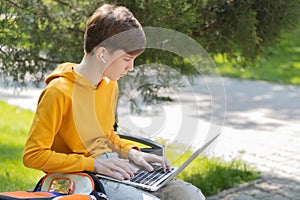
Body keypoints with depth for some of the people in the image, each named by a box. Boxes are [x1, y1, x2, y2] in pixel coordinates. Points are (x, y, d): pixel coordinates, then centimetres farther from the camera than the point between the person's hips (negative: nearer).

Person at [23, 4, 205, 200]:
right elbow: (33, 155, -16)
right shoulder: (60, 92, -15)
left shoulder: (110, 85, 10)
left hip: (115, 166, 8)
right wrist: (93, 164, -19)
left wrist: (131, 152, 5)